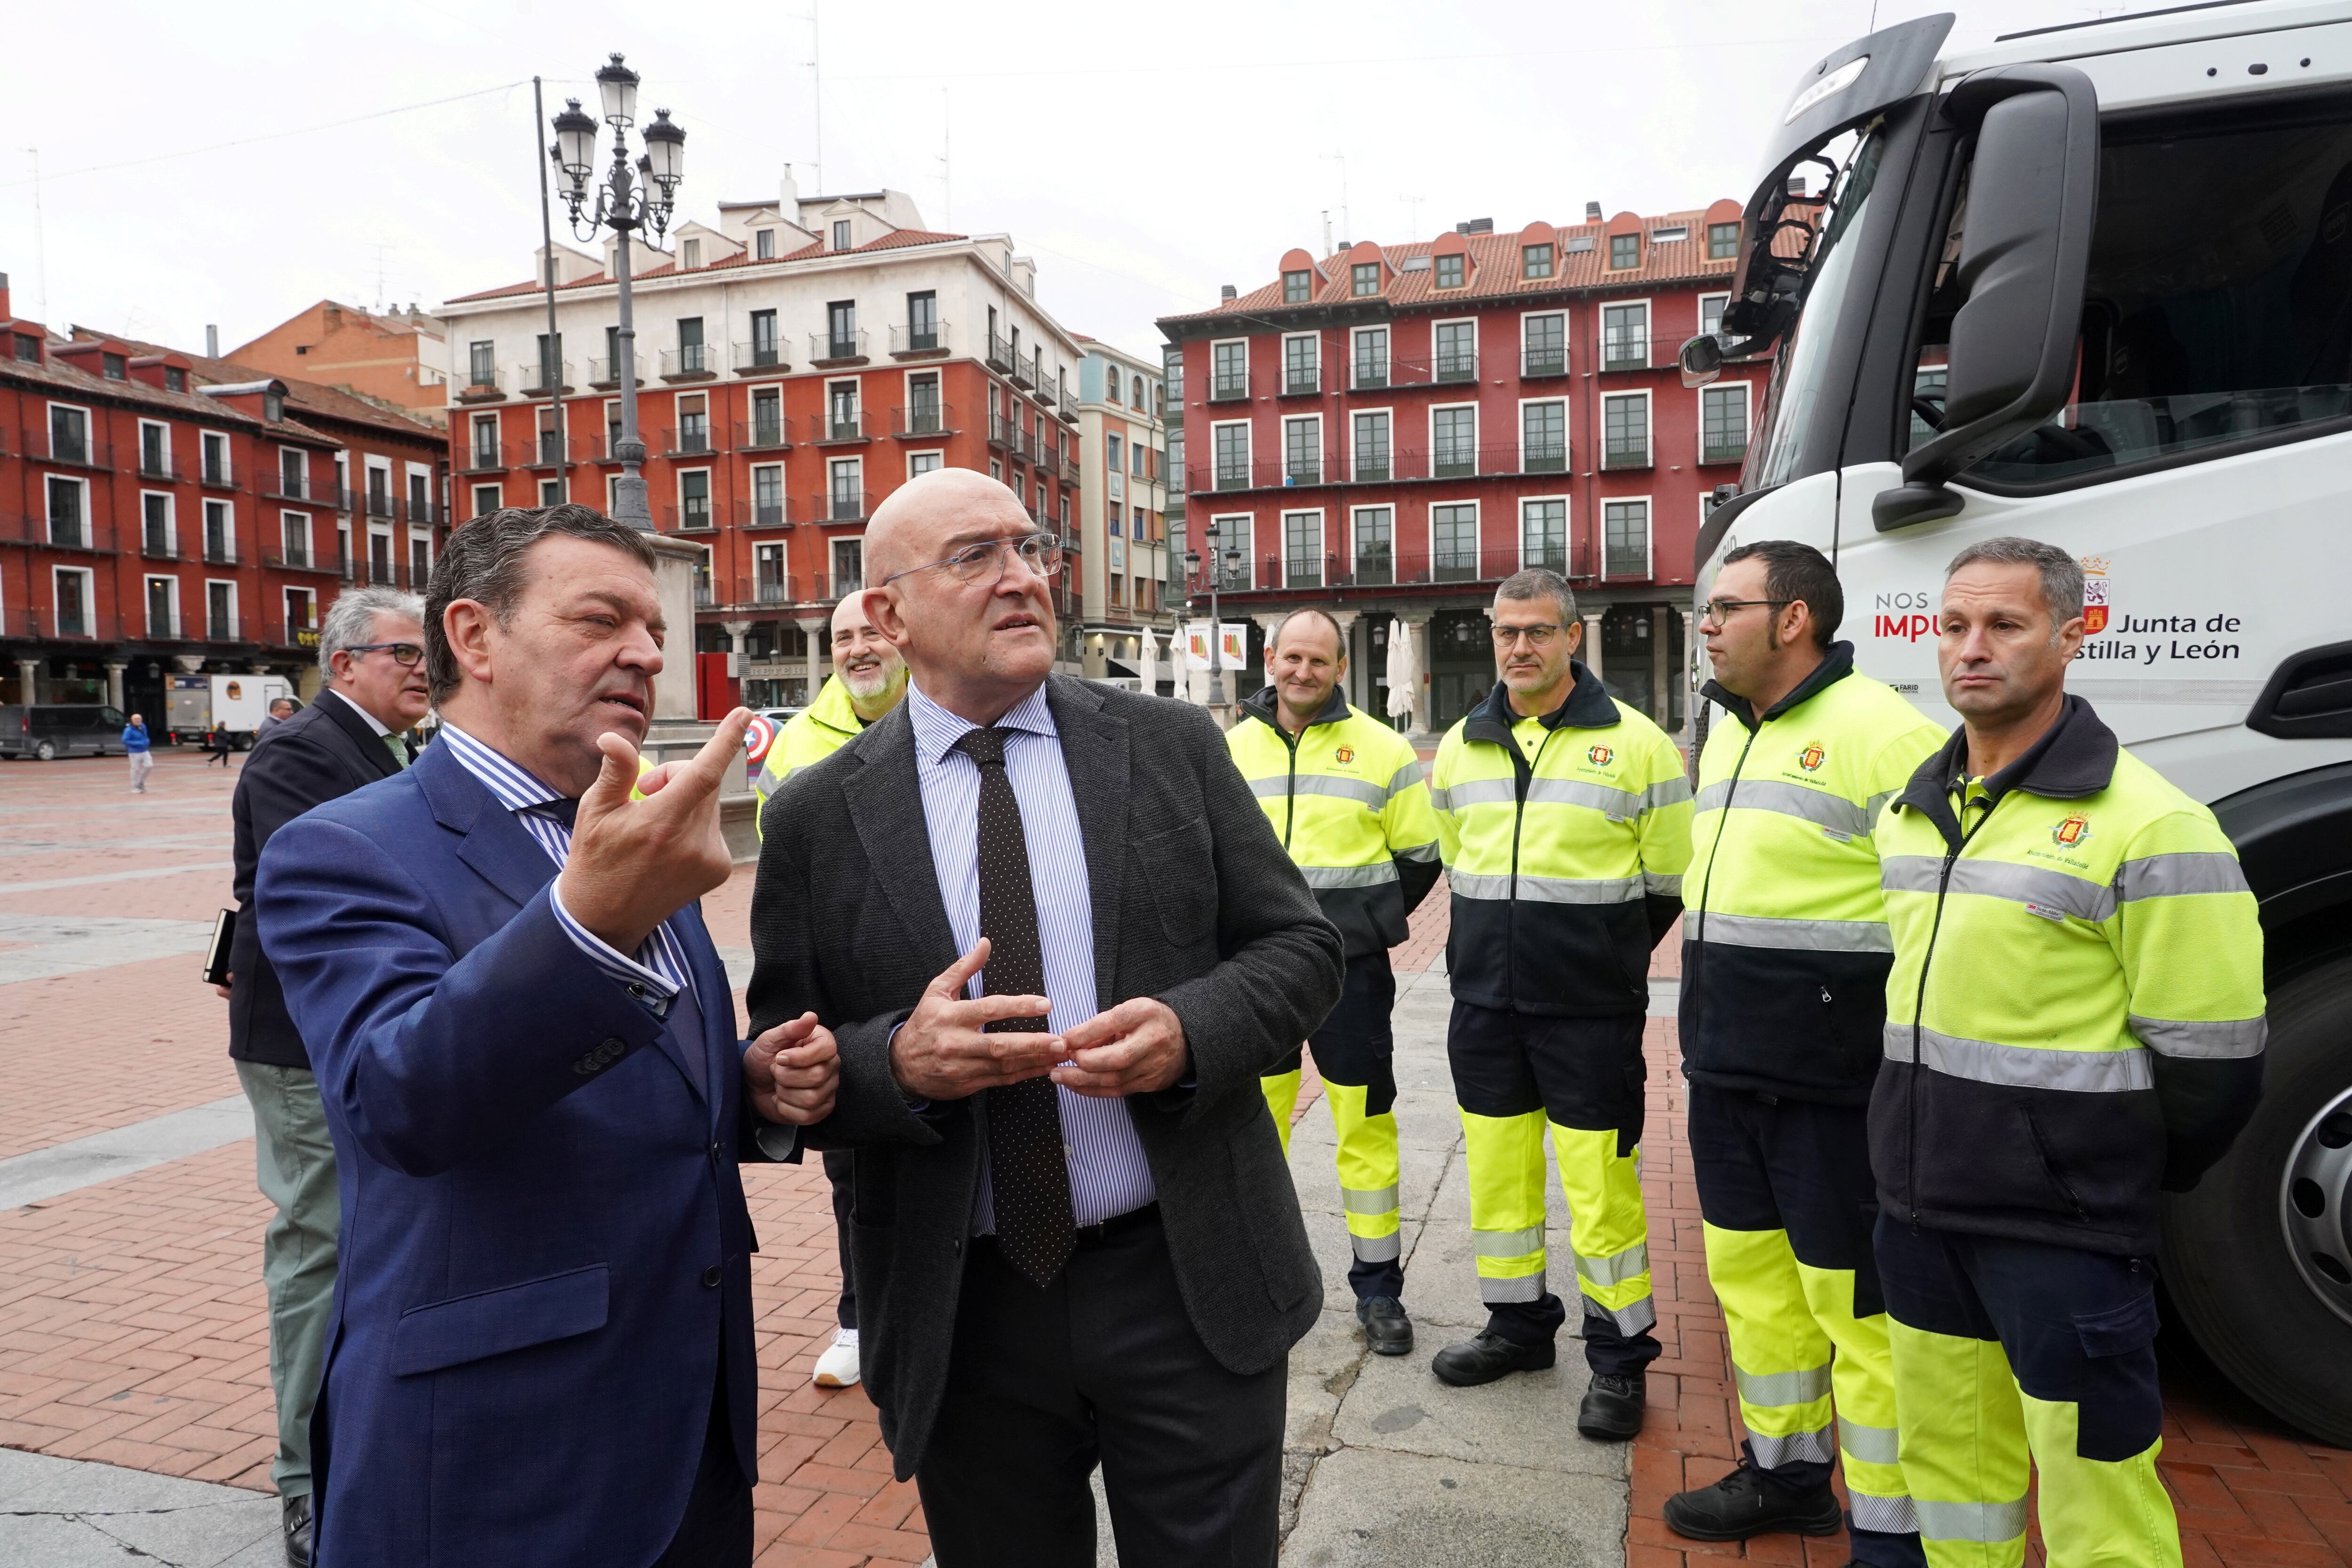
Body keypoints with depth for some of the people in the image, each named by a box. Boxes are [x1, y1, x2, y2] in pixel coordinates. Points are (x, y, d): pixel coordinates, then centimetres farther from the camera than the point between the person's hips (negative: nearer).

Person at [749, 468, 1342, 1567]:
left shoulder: (1175, 748, 0)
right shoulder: (817, 818, -3)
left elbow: (1300, 951, 1)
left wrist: (1190, 1030, -19)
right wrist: (898, 1061, -21)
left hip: (1193, 1286, 1)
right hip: (962, 1320, 0)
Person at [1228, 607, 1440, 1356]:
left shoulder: (1382, 748, -2)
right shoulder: (1231, 749, 6)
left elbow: (1421, 854, 4)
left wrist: (1368, 921, 4)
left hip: (1350, 972, -2)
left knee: (1365, 1126, 4)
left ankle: (1378, 1287, 19)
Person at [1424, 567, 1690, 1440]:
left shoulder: (1636, 742, -5)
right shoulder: (1460, 747, 8)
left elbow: (1670, 877, 0)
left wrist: (1603, 958, 5)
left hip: (1590, 1010, -4)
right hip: (1485, 1003, 5)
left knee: (1600, 1179, 0)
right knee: (1496, 1168, 13)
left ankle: (1620, 1355, 18)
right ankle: (1518, 1325, 31)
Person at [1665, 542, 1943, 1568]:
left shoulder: (1882, 733, -14)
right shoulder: (1728, 739, 14)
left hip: (1830, 1085, -8)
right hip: (1725, 1075, 9)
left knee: (1856, 1299, 2)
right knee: (1751, 1274, 18)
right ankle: (1787, 1471, 36)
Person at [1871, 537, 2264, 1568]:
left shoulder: (2147, 826, -15)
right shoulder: (1908, 810, 8)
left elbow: (2207, 1060, -13)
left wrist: (2118, 1178, -1)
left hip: (2061, 1226, -6)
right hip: (1918, 1203, 7)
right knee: (1946, 1450, 19)